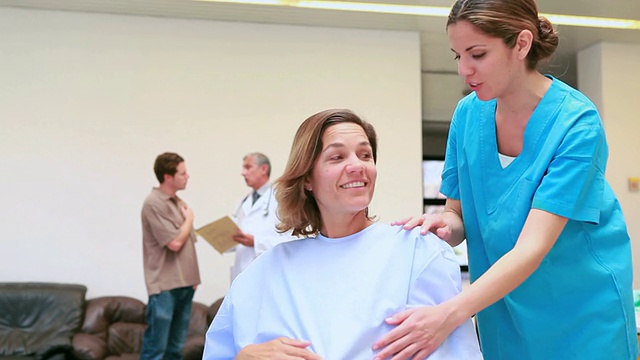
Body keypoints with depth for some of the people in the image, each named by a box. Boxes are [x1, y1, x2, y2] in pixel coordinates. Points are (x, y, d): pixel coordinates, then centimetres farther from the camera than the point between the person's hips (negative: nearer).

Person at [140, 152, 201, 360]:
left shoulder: (178, 202, 12)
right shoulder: (154, 204, -13)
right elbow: (174, 242, -18)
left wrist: (193, 276, 12)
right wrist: (189, 219, -2)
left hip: (184, 283, 8)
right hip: (164, 286, -8)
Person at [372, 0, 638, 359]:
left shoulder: (577, 123, -21)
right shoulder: (469, 113, -6)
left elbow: (532, 247, -28)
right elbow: (460, 215, 2)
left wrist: (449, 314, -39)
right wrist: (445, 223, -22)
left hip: (581, 312, -4)